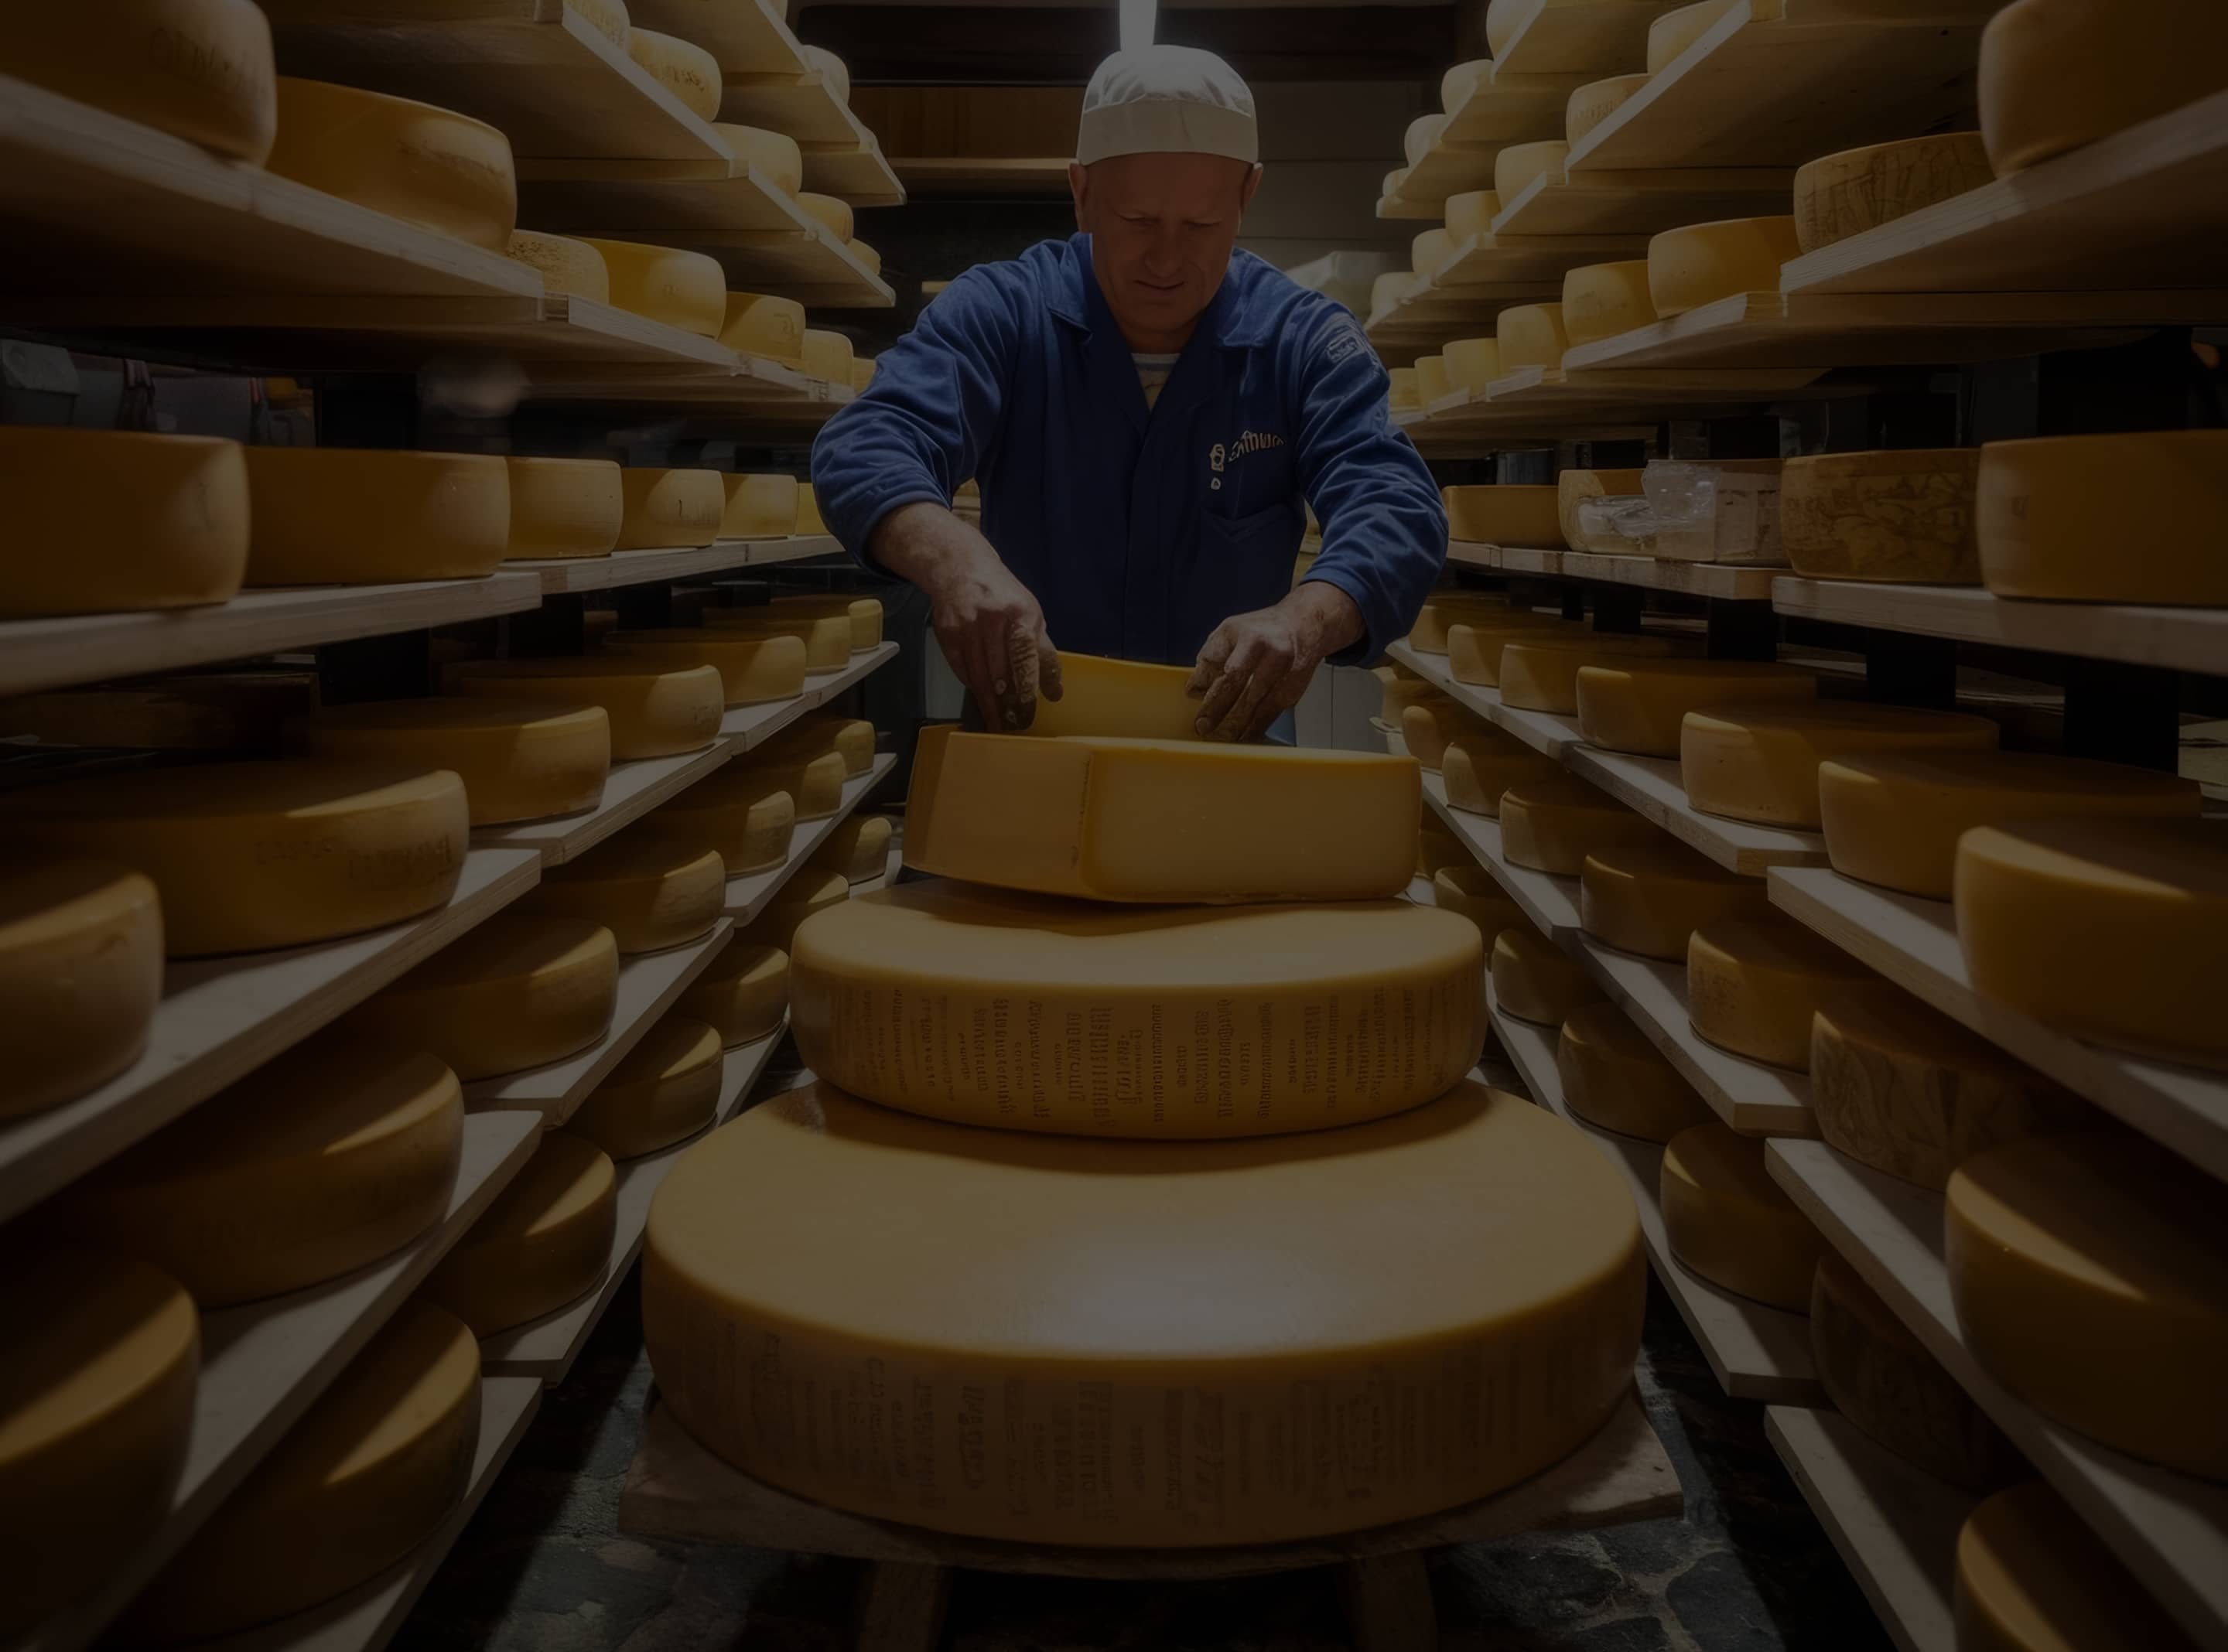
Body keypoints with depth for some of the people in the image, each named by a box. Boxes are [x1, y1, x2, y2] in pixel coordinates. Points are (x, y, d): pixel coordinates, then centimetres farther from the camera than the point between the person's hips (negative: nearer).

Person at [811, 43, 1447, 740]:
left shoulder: (1305, 340, -4)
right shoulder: (998, 313, -6)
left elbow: (1394, 504, -17)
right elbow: (866, 447, -19)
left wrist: (1307, 618, -39)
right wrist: (953, 559, -42)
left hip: (1227, 752, 2)